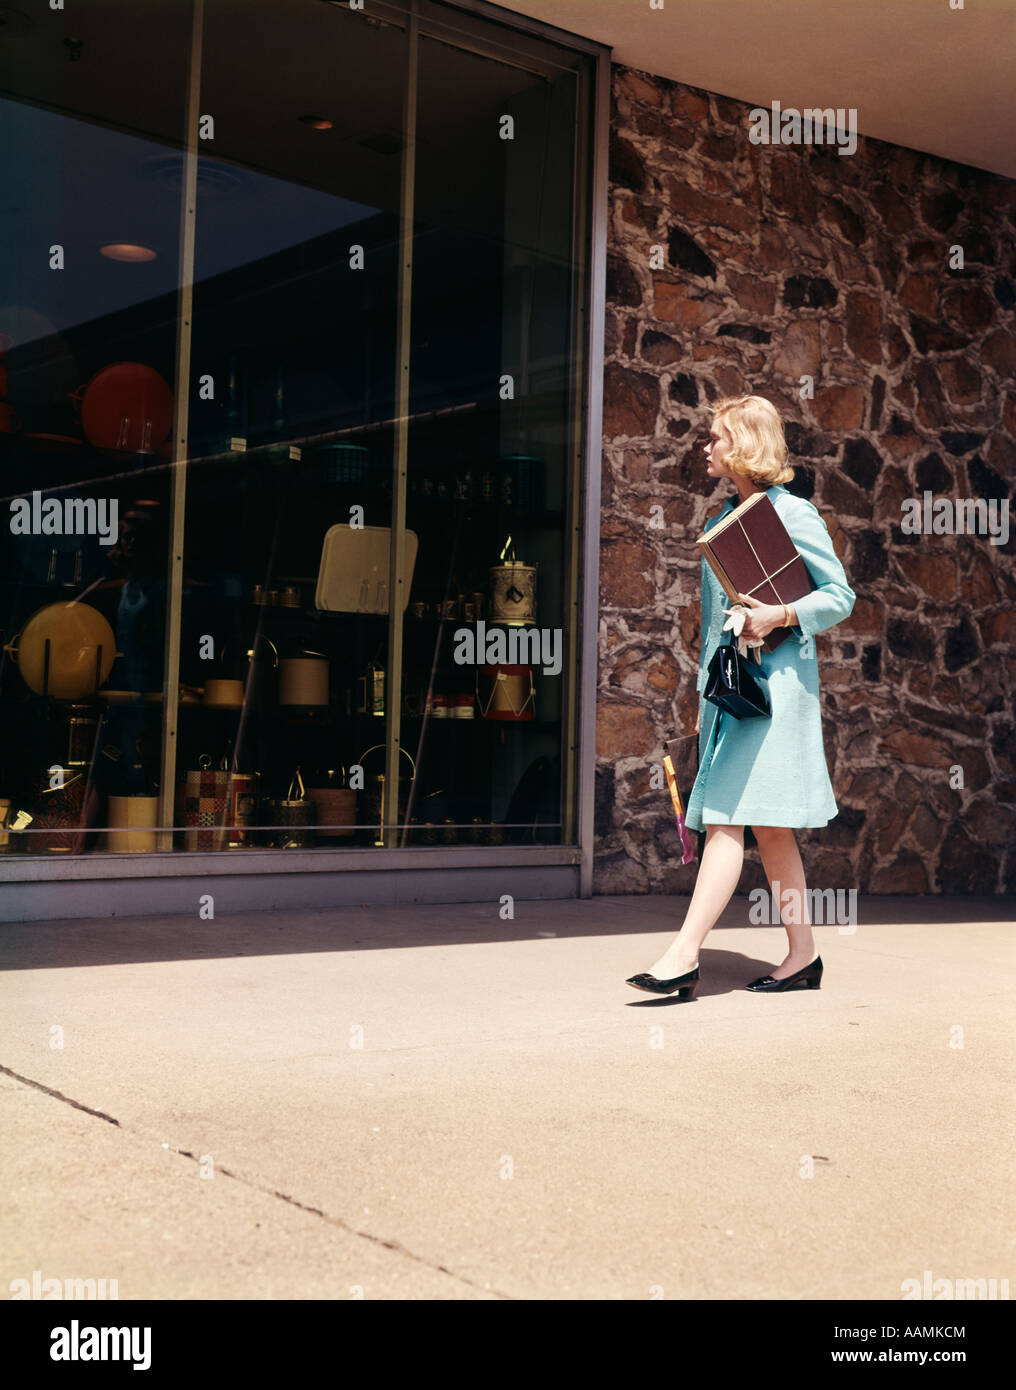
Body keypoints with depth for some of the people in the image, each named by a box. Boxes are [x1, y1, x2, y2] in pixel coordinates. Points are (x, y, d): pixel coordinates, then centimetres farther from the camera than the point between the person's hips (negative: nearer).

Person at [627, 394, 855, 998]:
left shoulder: (793, 513, -4)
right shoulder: (722, 519, 18)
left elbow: (840, 596, -5)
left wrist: (779, 615, -20)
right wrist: (704, 696, 19)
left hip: (775, 679, -8)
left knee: (728, 818, -13)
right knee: (768, 826, 9)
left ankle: (684, 955, -15)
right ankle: (804, 955, 17)